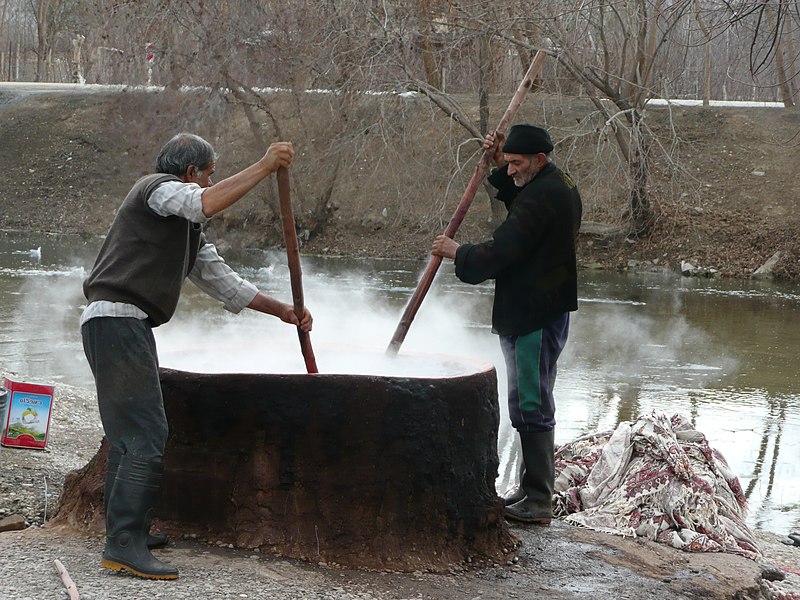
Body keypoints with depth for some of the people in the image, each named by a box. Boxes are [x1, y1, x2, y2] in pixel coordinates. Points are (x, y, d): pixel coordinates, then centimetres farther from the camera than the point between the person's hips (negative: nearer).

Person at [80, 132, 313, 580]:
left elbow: (223, 282, 28)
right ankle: (124, 545, -18)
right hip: (115, 319, -11)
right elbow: (206, 203, -24)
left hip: (132, 326, 11)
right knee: (145, 433, -15)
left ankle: (126, 530, 28)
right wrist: (265, 166, -19)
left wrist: (282, 311, 23)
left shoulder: (190, 231, 26)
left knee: (130, 433, 18)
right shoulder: (158, 188, -3)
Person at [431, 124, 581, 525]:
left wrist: (457, 253, -5)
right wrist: (500, 165, 20)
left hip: (534, 316, -11)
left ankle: (537, 500, -7)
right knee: (534, 404, 15)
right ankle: (533, 492, 22)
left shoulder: (540, 197, -18)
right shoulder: (560, 187, 15)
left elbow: (500, 253, -21)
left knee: (530, 406, -9)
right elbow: (517, 201, 35)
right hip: (546, 311, 11)